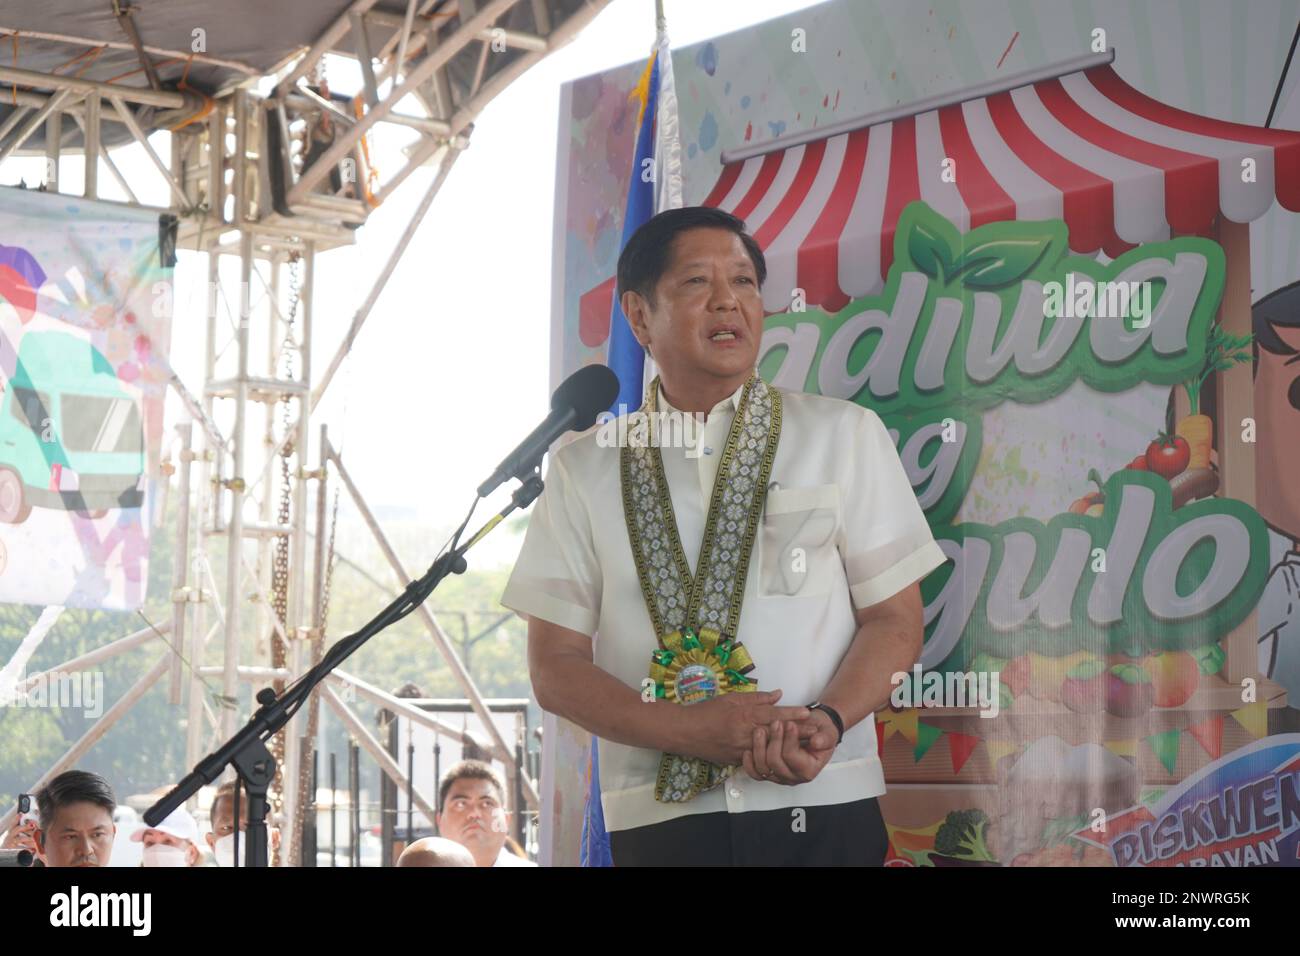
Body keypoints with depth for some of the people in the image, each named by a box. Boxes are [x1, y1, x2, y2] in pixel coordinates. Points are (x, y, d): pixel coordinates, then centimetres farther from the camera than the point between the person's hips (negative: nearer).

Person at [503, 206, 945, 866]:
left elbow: (894, 619, 3)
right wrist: (684, 729, -12)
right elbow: (555, 665, 3)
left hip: (822, 811, 0)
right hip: (657, 818, 0)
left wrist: (824, 723, -15)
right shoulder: (584, 472, 6)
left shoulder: (845, 436, 5)